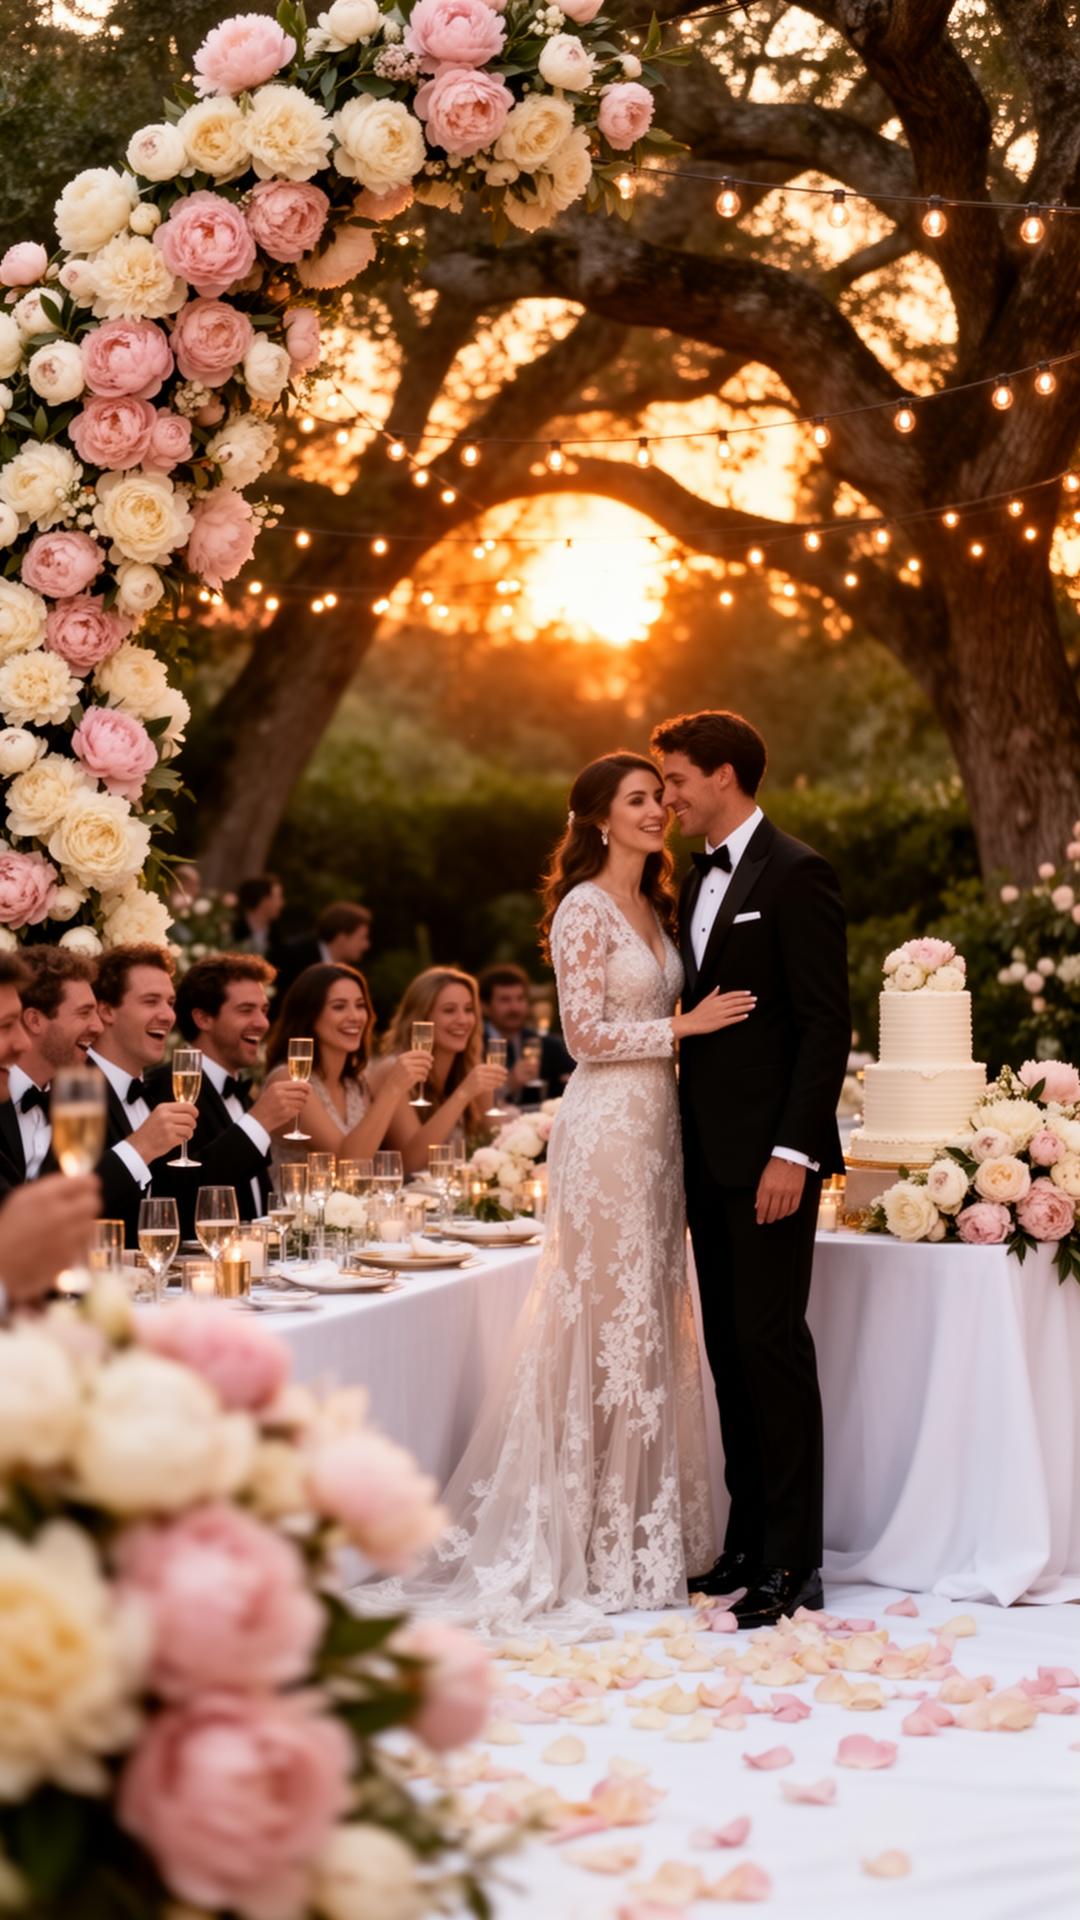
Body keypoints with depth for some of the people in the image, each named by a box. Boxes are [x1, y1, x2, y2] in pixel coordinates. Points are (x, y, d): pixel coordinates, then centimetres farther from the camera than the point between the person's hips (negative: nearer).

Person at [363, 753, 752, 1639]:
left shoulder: (654, 908, 16)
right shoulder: (585, 908, -9)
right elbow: (586, 1034, -14)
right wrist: (687, 1024, -12)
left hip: (657, 1124, 9)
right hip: (607, 1128, -9)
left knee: (653, 1321, 9)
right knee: (609, 1322, -5)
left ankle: (646, 1529, 16)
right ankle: (602, 1544, 3)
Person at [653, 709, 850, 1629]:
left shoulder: (796, 874, -10)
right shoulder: (699, 882, 16)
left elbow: (826, 1023, -15)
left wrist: (792, 1151, -20)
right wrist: (686, 1141, 12)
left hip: (770, 1152, -9)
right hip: (711, 1152, 9)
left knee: (773, 1342, -6)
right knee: (729, 1345, 11)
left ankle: (793, 1563, 0)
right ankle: (748, 1541, 19)